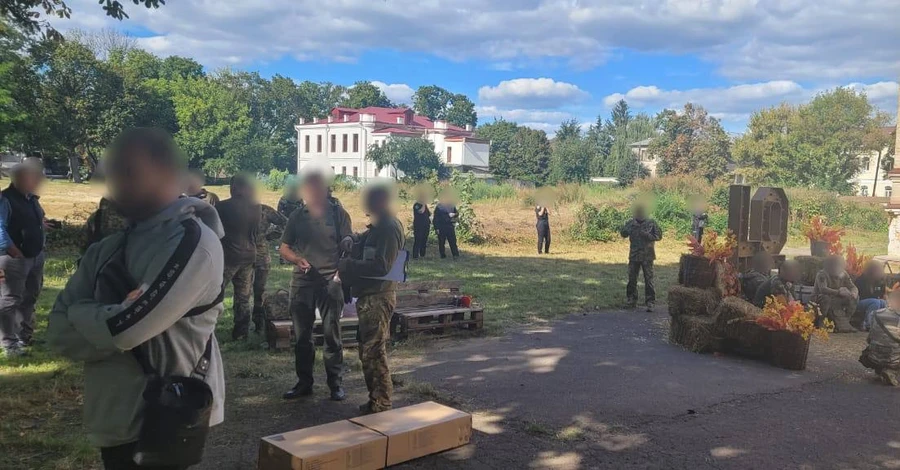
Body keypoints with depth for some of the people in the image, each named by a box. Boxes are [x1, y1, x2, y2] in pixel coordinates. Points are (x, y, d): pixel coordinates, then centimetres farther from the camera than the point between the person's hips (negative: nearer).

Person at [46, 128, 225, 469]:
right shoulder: (107, 251, 8)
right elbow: (59, 333, 2)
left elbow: (126, 329, -23)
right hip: (113, 421, 7)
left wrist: (80, 312, -5)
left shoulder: (193, 242, -17)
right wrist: (103, 319, -15)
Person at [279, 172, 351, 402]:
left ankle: (336, 383, 9)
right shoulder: (297, 216, 8)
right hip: (302, 282, 3)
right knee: (302, 335, 8)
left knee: (332, 334, -1)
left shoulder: (338, 214, 2)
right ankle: (304, 383, 20)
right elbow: (284, 248, 12)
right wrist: (296, 259, -9)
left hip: (331, 281, -3)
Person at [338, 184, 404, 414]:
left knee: (373, 351, -5)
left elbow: (381, 266, -25)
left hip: (377, 297, -10)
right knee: (368, 349, 17)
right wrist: (353, 240, 9)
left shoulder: (388, 228, -18)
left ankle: (380, 404, 4)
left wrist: (349, 265, -17)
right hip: (370, 296, 10)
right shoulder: (379, 226, 14)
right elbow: (366, 239, 31)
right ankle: (377, 399, 27)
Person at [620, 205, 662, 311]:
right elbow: (623, 234, 1)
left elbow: (659, 236, -2)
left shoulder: (651, 223, -2)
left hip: (647, 256, -3)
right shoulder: (631, 223, 5)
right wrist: (629, 228, -20)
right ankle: (632, 300, 20)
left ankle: (650, 302, 0)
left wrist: (647, 235, -18)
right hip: (634, 255, 3)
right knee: (632, 278, 7)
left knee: (649, 279, -4)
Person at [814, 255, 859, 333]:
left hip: (837, 301, 6)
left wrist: (854, 293, -33)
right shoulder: (822, 275, -19)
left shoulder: (844, 274, -1)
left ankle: (845, 322, -16)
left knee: (855, 298, -12)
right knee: (826, 298, -38)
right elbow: (823, 289, -36)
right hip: (819, 299, -6)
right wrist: (838, 292, -51)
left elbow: (853, 287, -6)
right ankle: (839, 324, -32)